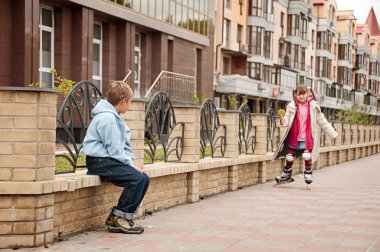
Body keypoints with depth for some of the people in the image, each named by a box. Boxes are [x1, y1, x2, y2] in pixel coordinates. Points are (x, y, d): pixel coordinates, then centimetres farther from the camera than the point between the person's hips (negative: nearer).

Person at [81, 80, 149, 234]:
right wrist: (129, 164, -11)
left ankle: (117, 218, 4)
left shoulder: (116, 117, 16)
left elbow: (125, 144, 16)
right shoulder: (107, 118, -18)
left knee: (144, 178, 1)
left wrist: (130, 161, 2)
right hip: (99, 161, -10)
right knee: (137, 179, -23)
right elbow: (114, 150, -19)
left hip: (110, 160, 10)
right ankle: (118, 218, -11)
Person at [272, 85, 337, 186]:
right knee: (289, 156, 8)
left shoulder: (313, 107, -1)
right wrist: (283, 121, -32)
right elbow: (287, 120, -6)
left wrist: (333, 133, 10)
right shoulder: (292, 106, -2)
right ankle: (286, 174, 26)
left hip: (307, 138, -1)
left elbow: (322, 121, 8)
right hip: (294, 137, 1)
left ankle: (308, 173, 7)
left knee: (307, 155, -14)